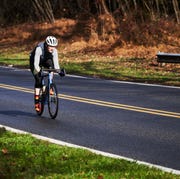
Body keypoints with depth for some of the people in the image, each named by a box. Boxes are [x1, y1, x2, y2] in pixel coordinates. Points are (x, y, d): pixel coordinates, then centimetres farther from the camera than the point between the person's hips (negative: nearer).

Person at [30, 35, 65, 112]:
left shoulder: (54, 51, -26)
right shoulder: (39, 48, -38)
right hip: (34, 61, -3)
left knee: (50, 63, -31)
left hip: (45, 60, 3)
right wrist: (38, 71, -57)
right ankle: (36, 100, -8)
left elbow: (56, 62, -27)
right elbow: (36, 63, -43)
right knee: (38, 79, -17)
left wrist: (59, 71, -43)